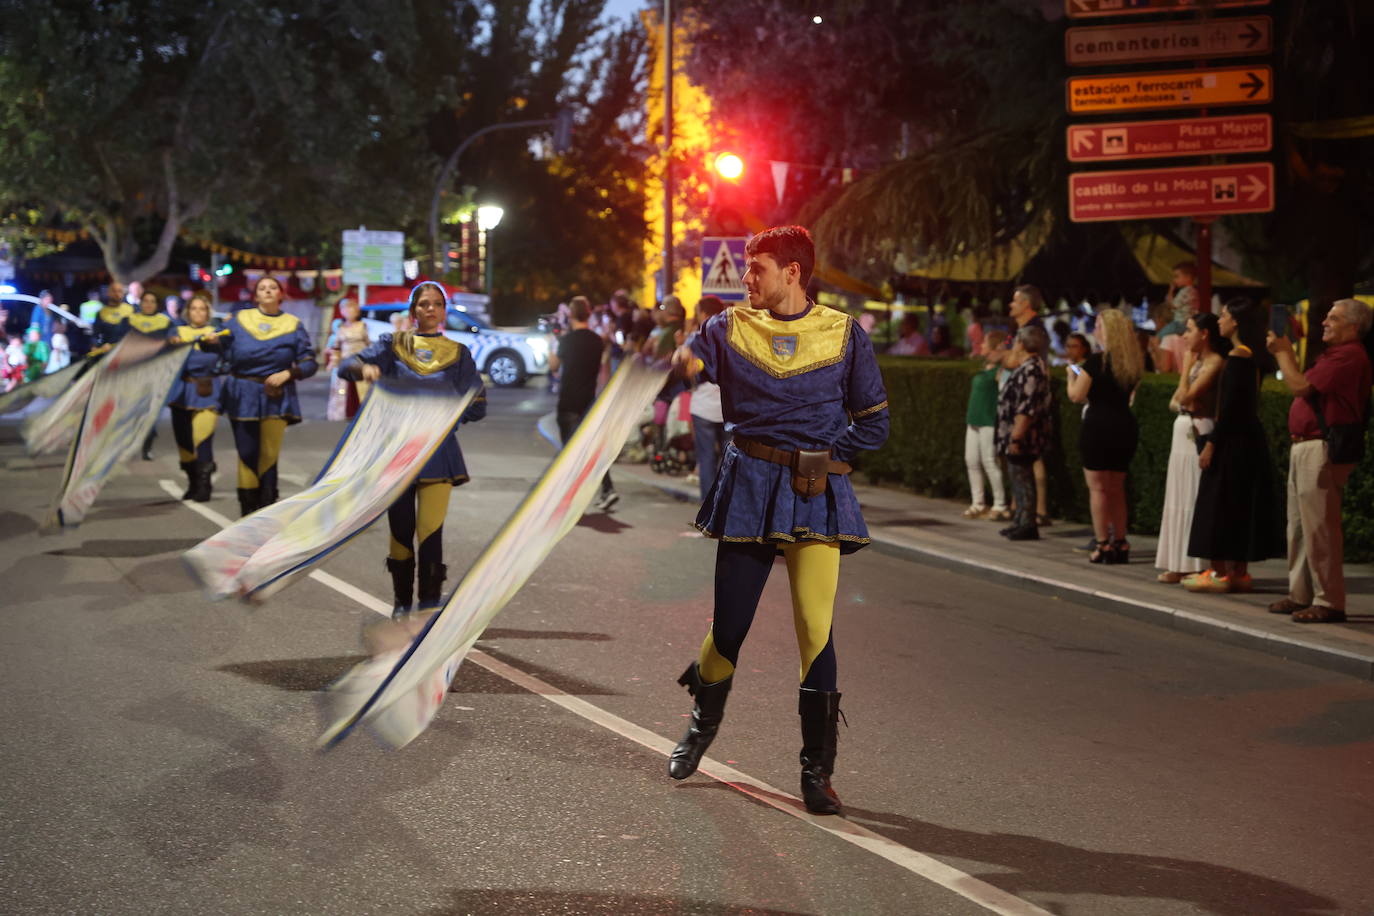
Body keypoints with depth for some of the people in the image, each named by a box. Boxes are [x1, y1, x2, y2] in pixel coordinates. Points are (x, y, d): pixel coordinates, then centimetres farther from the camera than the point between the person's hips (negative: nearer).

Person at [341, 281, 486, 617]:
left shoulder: (458, 354, 9)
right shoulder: (393, 345, 8)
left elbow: (477, 405, 6)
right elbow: (346, 366, -3)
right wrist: (364, 368, -25)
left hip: (437, 449, 0)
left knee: (431, 530, -10)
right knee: (401, 529, 4)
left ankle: (430, 602, -2)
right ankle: (402, 600, 19)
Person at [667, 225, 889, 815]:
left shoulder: (844, 335, 4)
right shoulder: (730, 328, 8)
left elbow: (874, 424, 7)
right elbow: (684, 365, -5)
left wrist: (820, 456, -1)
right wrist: (679, 363, -28)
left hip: (815, 498, -1)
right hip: (748, 489, 1)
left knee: (816, 629, -11)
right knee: (730, 625, 5)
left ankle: (817, 771, -2)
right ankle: (702, 727, 35)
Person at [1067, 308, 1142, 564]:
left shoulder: (1096, 361, -11)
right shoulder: (1132, 363, 9)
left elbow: (1076, 396, -9)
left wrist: (1071, 375, 9)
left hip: (1099, 425, -6)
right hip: (1125, 425, 6)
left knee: (1097, 487, -1)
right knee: (1116, 488, 14)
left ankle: (1103, 545, -4)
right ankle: (1120, 543, 15)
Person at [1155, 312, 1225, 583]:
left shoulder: (1214, 362, -12)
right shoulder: (1198, 360, 16)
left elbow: (1186, 396, -20)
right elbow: (1176, 400, 16)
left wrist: (1186, 365, -9)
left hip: (1198, 432, -10)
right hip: (1184, 430, 10)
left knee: (1194, 497, -7)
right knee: (1181, 497, 11)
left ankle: (1195, 565, -3)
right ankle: (1181, 564, 15)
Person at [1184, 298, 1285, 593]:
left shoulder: (1238, 356, -15)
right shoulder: (1251, 355, 13)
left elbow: (1229, 405, -20)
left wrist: (1211, 443, -19)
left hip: (1233, 440, -9)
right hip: (1247, 437, 9)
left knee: (1220, 505, -4)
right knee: (1239, 507, 11)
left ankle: (1220, 573, -2)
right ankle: (1238, 572, 15)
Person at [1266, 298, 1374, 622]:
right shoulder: (1335, 354, 21)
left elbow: (1300, 386, -19)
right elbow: (1303, 388, 21)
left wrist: (1283, 352, -6)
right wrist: (1284, 352, 16)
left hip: (1323, 449, -11)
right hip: (1304, 447, 11)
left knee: (1319, 526, -11)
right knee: (1299, 526, 15)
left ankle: (1329, 602, -8)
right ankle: (1301, 595, 23)